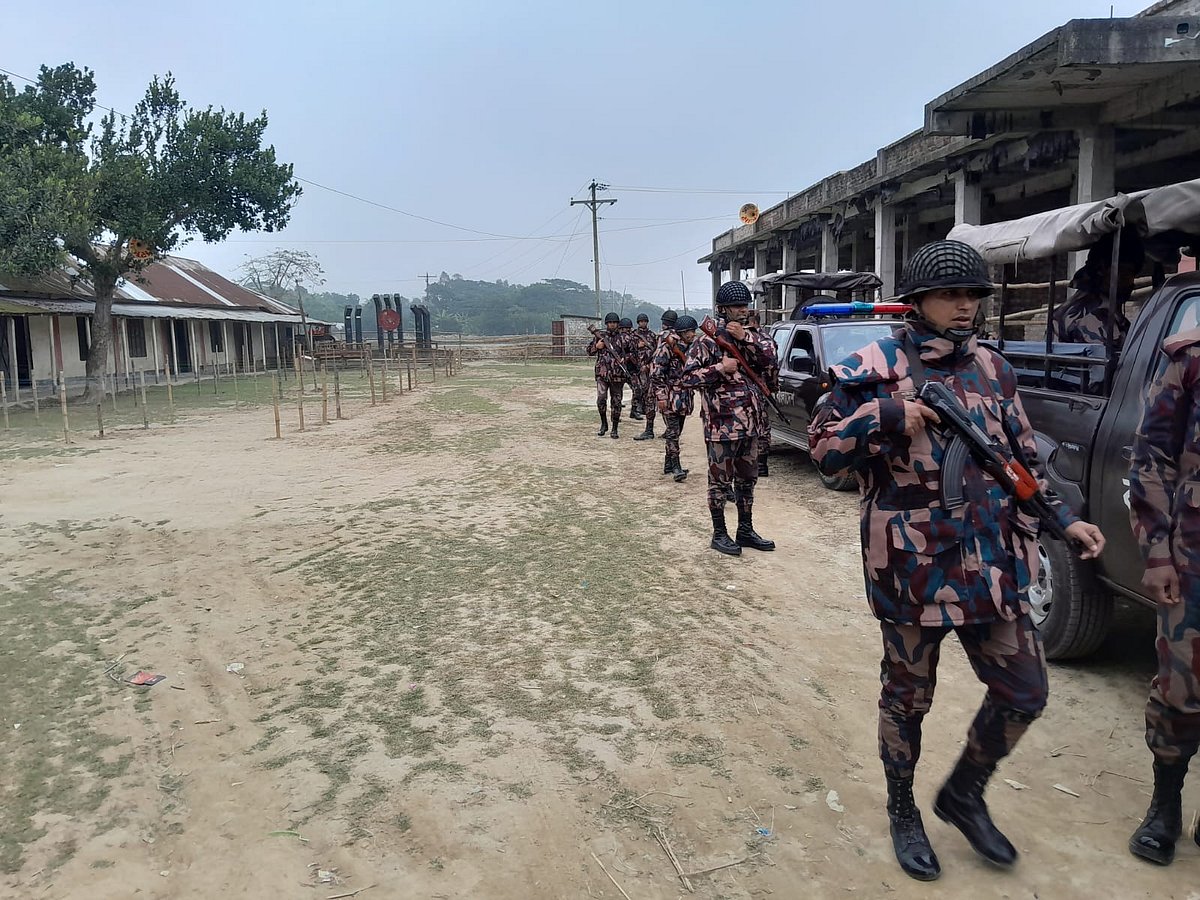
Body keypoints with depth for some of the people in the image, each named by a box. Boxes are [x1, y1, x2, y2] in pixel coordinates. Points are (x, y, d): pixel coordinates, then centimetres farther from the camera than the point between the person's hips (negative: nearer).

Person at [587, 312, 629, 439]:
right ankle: (604, 424, 6)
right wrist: (597, 346, -7)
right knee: (601, 399, -15)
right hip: (602, 373, 0)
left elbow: (629, 352, 14)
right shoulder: (599, 336, 7)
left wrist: (624, 358, -6)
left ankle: (615, 429, 14)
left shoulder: (623, 338, 6)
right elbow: (589, 351, 12)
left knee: (616, 402, 4)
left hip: (617, 375, 0)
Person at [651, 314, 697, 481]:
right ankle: (675, 466, -10)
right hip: (670, 395, -8)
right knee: (673, 431, -10)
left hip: (684, 395, 8)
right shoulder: (667, 346, -12)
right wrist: (660, 395, -20)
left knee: (677, 431, 12)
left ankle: (668, 464, 20)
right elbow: (656, 371, -16)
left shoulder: (690, 346, 11)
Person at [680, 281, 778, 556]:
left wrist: (745, 338, -13)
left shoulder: (749, 336, 12)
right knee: (720, 480, 3)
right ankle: (719, 534, 14)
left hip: (749, 423, 7)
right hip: (721, 425, -7)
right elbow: (686, 378, -12)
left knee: (747, 479, 14)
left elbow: (769, 360, -4)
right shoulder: (707, 340, -8)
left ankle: (745, 531, 26)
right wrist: (720, 368, -19)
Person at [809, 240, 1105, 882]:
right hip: (912, 567, -5)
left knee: (1025, 693, 11)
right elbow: (823, 451, -8)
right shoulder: (876, 370, -7)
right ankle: (902, 810, 34)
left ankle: (964, 794, 35)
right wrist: (885, 416, -20)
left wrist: (1063, 520, 8)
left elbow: (1022, 460, 18)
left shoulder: (993, 370, 10)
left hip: (994, 565, 5)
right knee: (907, 697, 10)